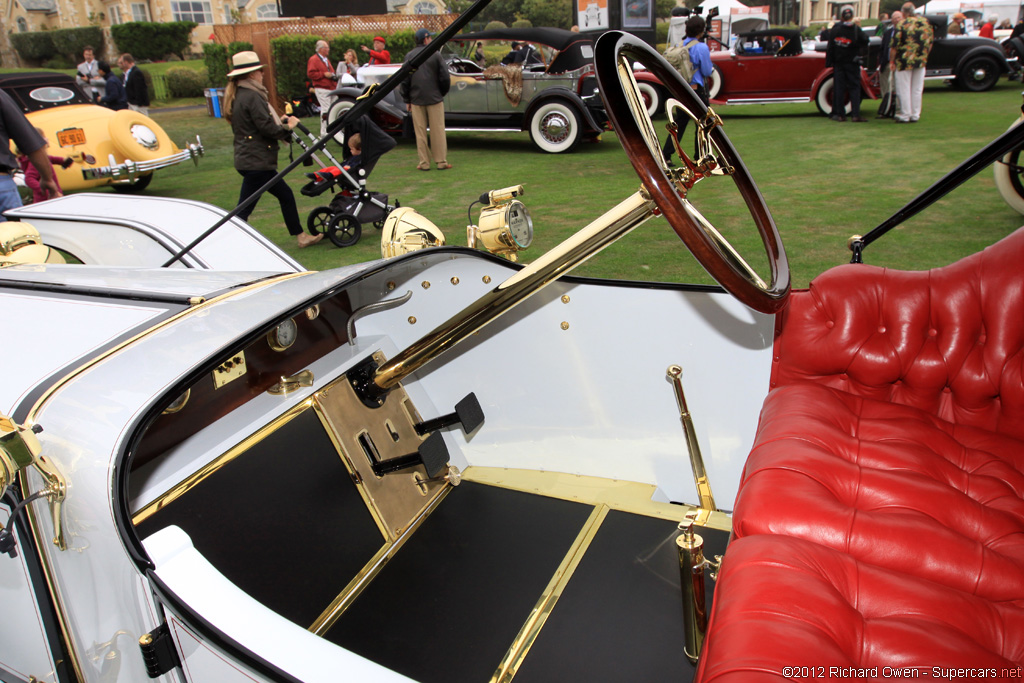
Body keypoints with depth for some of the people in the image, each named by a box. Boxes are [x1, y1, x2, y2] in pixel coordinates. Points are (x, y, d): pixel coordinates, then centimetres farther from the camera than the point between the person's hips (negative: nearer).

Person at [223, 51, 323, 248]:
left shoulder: (237, 95, 15)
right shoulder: (252, 96, -15)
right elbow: (267, 128, -17)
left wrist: (280, 122, 13)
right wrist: (288, 127, 0)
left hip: (248, 159, 10)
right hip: (256, 162, -10)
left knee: (285, 195, 14)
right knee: (243, 210, -7)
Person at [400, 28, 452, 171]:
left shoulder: (409, 56, 4)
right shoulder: (436, 55, -3)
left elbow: (404, 80, 5)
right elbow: (445, 78, -4)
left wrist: (407, 100, 12)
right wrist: (442, 93, 12)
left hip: (416, 100, 2)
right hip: (434, 99, -2)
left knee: (420, 132, 6)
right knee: (438, 131, 3)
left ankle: (424, 163, 6)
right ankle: (441, 162, 4)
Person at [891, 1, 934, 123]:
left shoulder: (902, 25, -11)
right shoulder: (926, 22, 6)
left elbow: (894, 46, -13)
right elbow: (930, 41, 12)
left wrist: (891, 61, -3)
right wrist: (924, 56, 22)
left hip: (905, 62, -5)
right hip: (921, 61, 5)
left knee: (904, 90, 2)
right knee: (917, 89, 11)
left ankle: (904, 116, 3)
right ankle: (915, 115, 14)